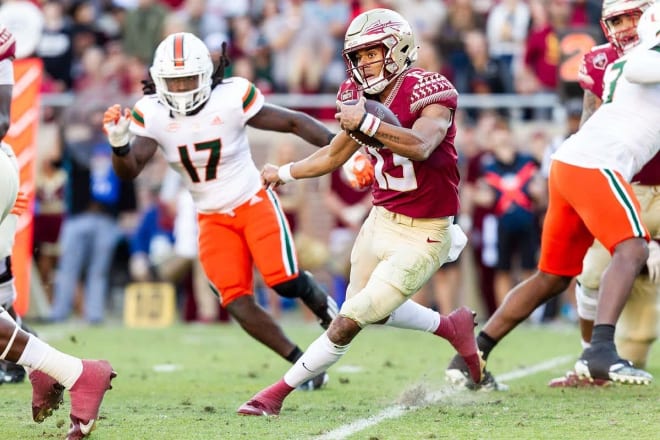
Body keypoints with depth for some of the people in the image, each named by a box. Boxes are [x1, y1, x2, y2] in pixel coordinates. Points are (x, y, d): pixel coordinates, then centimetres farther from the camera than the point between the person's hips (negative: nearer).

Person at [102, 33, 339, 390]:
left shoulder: (231, 99, -18)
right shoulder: (152, 114, -11)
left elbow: (294, 123, -10)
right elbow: (129, 172, -16)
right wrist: (119, 143, -37)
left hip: (253, 201, -3)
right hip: (212, 219, 3)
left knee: (285, 280, -19)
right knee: (236, 303, -11)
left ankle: (325, 309, 15)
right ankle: (301, 363, 4)